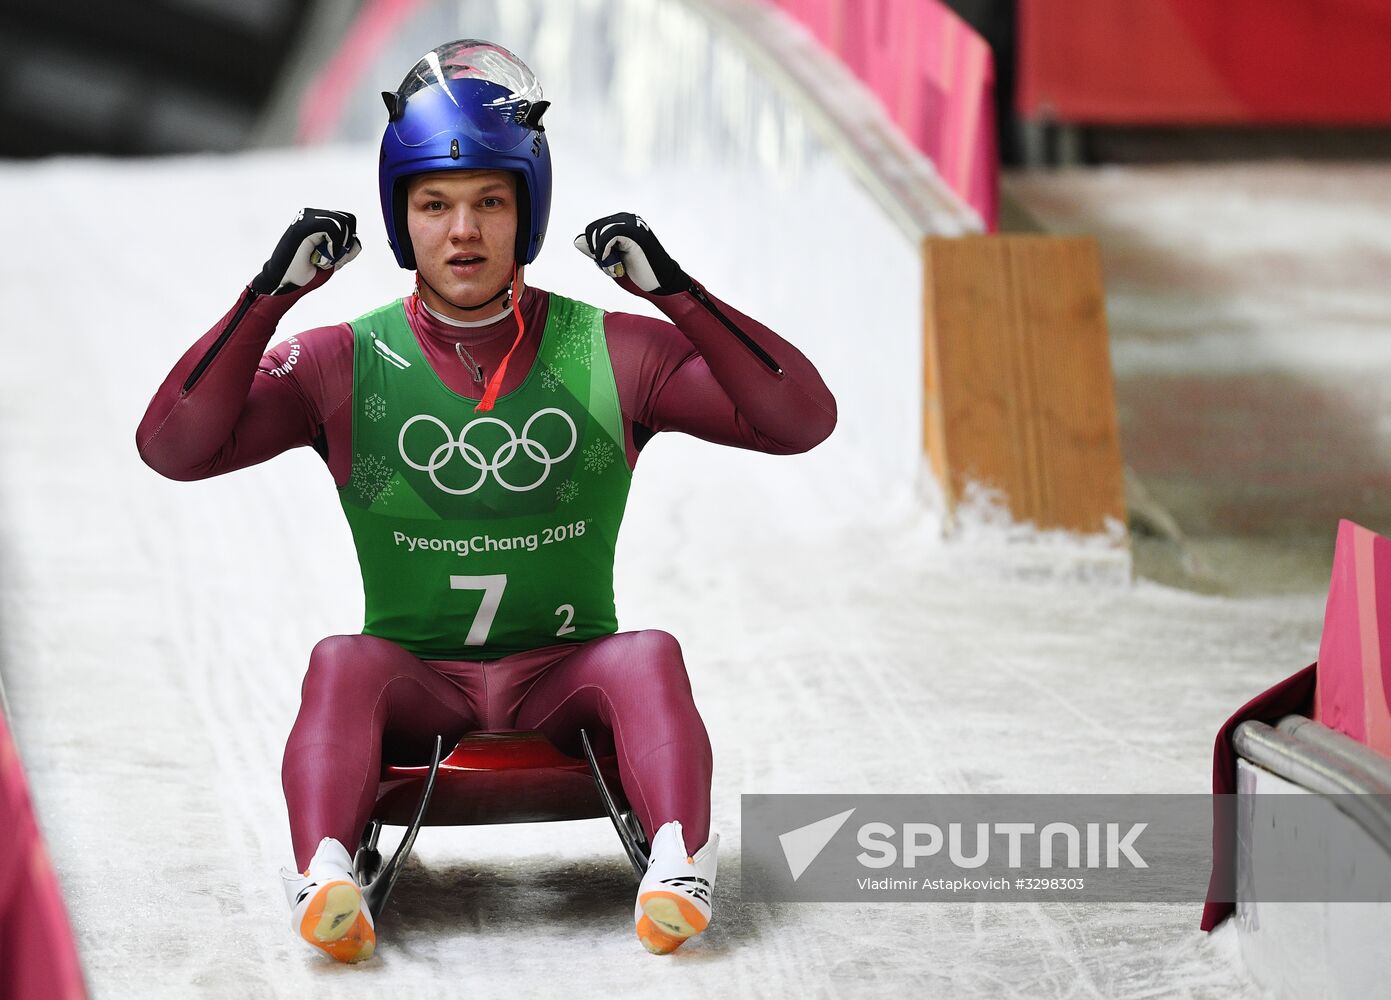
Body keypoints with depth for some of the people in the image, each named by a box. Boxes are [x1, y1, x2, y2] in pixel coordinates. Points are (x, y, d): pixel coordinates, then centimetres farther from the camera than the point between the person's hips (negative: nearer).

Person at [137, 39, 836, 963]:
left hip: (564, 677, 0)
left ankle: (680, 865, -50)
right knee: (342, 665, -30)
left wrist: (674, 292, -15)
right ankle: (325, 878, -51)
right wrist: (271, 294, -14)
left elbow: (801, 420, -4)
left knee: (649, 656, -29)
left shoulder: (613, 354, 3)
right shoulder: (345, 366, 4)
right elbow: (173, 447, -6)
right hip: (415, 678, 0)